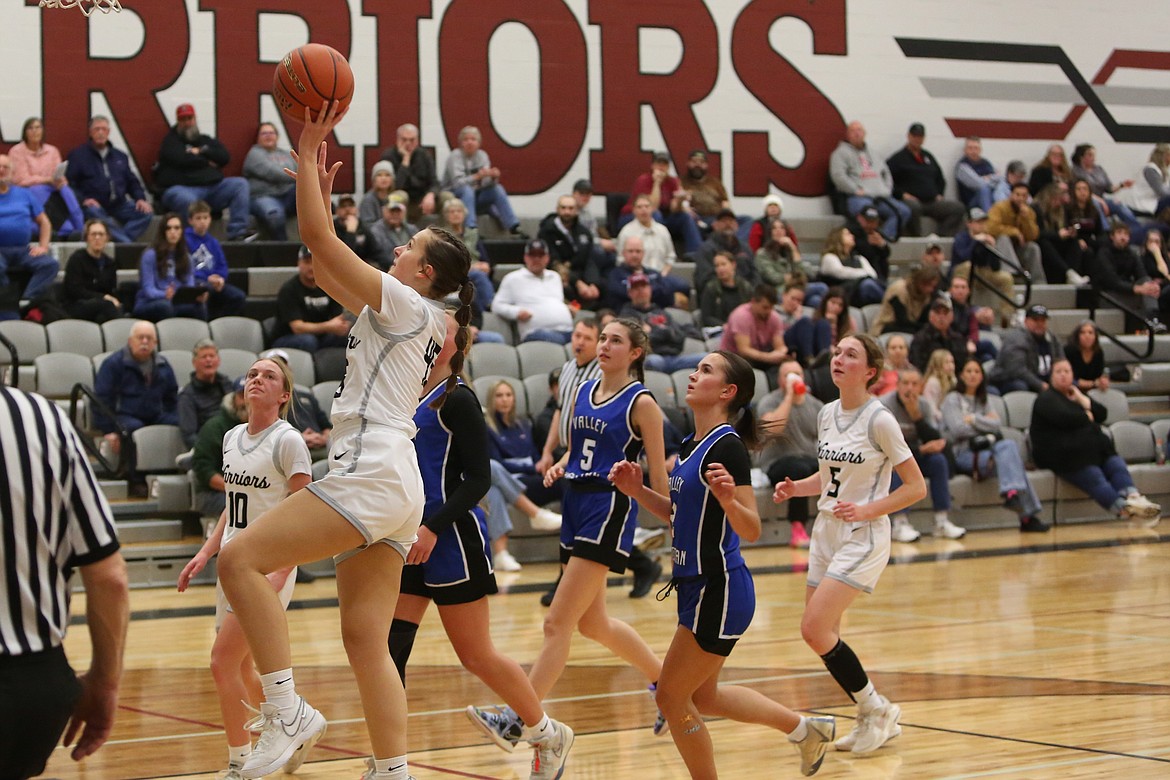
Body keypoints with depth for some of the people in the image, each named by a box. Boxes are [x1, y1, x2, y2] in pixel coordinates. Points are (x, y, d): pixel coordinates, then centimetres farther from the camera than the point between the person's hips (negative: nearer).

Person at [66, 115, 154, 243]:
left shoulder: (120, 156, 24)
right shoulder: (78, 155, 10)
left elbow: (132, 182, 24)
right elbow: (70, 183, 2)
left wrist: (140, 199, 4)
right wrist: (83, 199, -15)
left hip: (119, 205, 4)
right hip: (94, 205, -4)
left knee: (146, 212, -21)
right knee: (94, 213, -40)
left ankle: (120, 241, -35)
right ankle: (127, 244, -44)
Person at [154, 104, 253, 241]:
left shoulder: (206, 140, 25)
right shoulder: (170, 141, 10)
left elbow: (225, 157, 10)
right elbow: (182, 160, -11)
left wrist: (202, 151, -1)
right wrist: (207, 162, 2)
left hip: (213, 187, 6)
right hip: (183, 188, -6)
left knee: (240, 183, -13)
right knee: (188, 200, -41)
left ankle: (237, 233, -23)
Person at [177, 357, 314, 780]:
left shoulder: (287, 441, -11)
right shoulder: (232, 438, 11)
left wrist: (280, 575, -22)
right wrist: (206, 552, 11)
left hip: (268, 566, -8)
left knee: (223, 662, -12)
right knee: (241, 671, 12)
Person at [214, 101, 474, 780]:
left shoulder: (406, 305, -5)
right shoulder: (408, 317, 21)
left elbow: (319, 240, -9)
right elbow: (326, 268, 30)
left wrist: (308, 149, -3)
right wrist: (322, 188, 27)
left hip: (371, 476, -10)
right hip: (395, 492, 10)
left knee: (242, 559, -14)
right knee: (366, 639, 6)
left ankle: (287, 711, -18)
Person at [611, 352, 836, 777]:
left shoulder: (727, 447, -18)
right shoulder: (692, 443, 10)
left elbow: (751, 530, -22)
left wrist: (729, 499, -41)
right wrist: (638, 491, 8)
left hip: (719, 591, -10)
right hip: (698, 586, 10)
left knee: (671, 696, -1)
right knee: (702, 695, 21)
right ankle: (806, 728, 33)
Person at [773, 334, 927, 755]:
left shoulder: (879, 420, -13)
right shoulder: (827, 414, 7)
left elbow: (916, 486, -10)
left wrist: (865, 509, -20)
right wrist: (796, 488, 2)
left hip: (863, 536, -8)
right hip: (825, 532, 8)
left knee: (815, 629, -17)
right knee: (823, 635, 6)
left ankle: (878, 709, 1)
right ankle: (874, 720, 22)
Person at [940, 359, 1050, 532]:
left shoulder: (982, 401, 26)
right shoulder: (953, 399, 8)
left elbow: (998, 425, 10)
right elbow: (958, 429, -8)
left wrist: (974, 419, -2)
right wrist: (985, 423, 3)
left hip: (983, 451, 6)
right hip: (963, 454, -6)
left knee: (1010, 445, -27)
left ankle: (1012, 493, -42)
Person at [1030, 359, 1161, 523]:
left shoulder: (1076, 395, 29)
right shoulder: (1046, 398, 7)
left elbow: (1102, 414, 17)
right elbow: (1064, 418, -13)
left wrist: (1081, 399, 6)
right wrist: (1087, 417, 4)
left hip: (1095, 449, 7)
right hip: (1065, 455, -7)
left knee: (1117, 466, -23)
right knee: (1096, 479, -29)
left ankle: (1133, 497, -48)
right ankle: (1123, 508, -52)